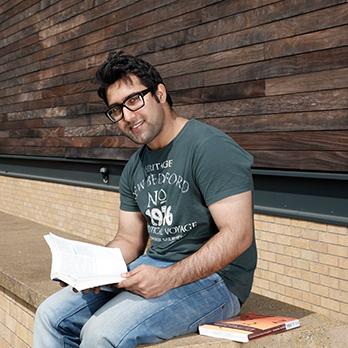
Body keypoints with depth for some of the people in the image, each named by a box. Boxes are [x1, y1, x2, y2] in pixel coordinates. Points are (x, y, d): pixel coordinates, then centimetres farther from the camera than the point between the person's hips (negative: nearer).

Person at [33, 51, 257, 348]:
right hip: (153, 266, 8)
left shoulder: (211, 147, -14)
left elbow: (238, 235, -20)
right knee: (52, 316, -1)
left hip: (212, 278, -8)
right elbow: (129, 240, 16)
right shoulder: (135, 168, 13)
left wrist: (168, 278, -26)